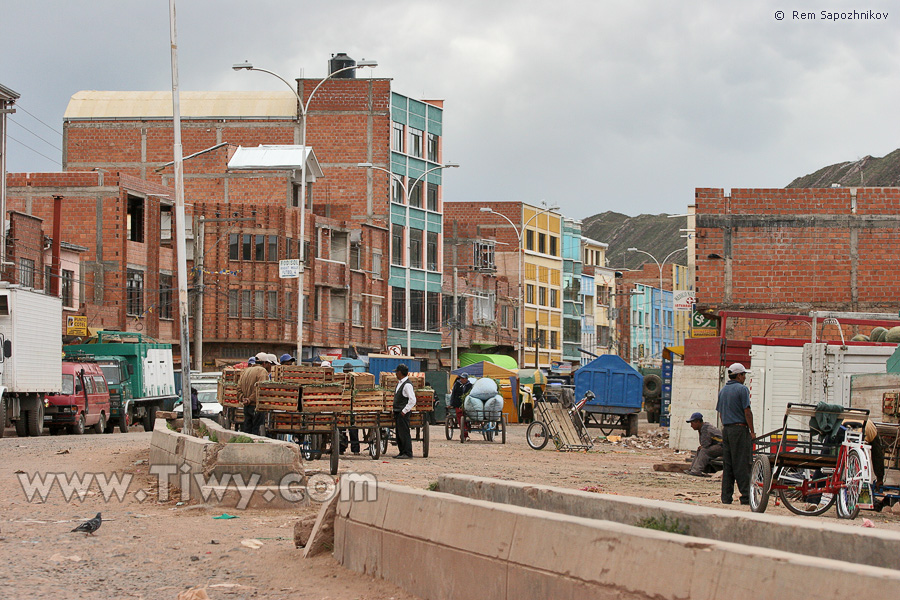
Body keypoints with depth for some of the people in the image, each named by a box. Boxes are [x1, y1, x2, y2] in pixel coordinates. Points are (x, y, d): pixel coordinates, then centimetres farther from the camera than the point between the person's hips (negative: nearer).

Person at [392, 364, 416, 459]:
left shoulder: (407, 384, -16)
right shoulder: (399, 383, 15)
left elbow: (412, 400, -21)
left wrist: (404, 411, -19)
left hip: (403, 413, -10)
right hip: (397, 412, 10)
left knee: (404, 433, -8)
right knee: (399, 433, 13)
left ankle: (408, 453, -5)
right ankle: (402, 452, 19)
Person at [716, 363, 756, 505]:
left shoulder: (723, 390, 14)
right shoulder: (742, 389, -9)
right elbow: (747, 412, -12)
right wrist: (752, 431, -8)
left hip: (726, 429, 7)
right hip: (739, 429, -7)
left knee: (727, 465, 7)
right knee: (742, 464, -7)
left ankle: (726, 497, 6)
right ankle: (746, 497, -8)